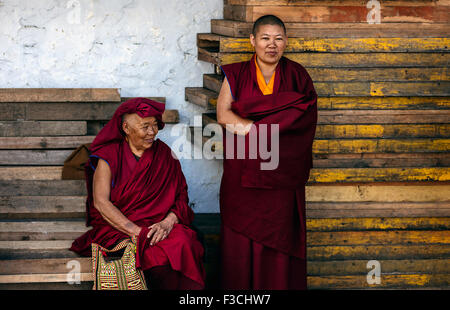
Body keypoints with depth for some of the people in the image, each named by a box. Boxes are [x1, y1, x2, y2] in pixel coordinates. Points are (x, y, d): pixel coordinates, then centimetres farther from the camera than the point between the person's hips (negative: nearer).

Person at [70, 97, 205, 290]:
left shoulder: (164, 154, 12)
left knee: (183, 243, -30)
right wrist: (138, 232, -18)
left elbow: (181, 197, 7)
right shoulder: (109, 156, 1)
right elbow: (101, 202, -8)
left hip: (159, 226, 3)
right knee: (160, 253, -33)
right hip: (117, 229, -3)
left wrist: (168, 223, -15)